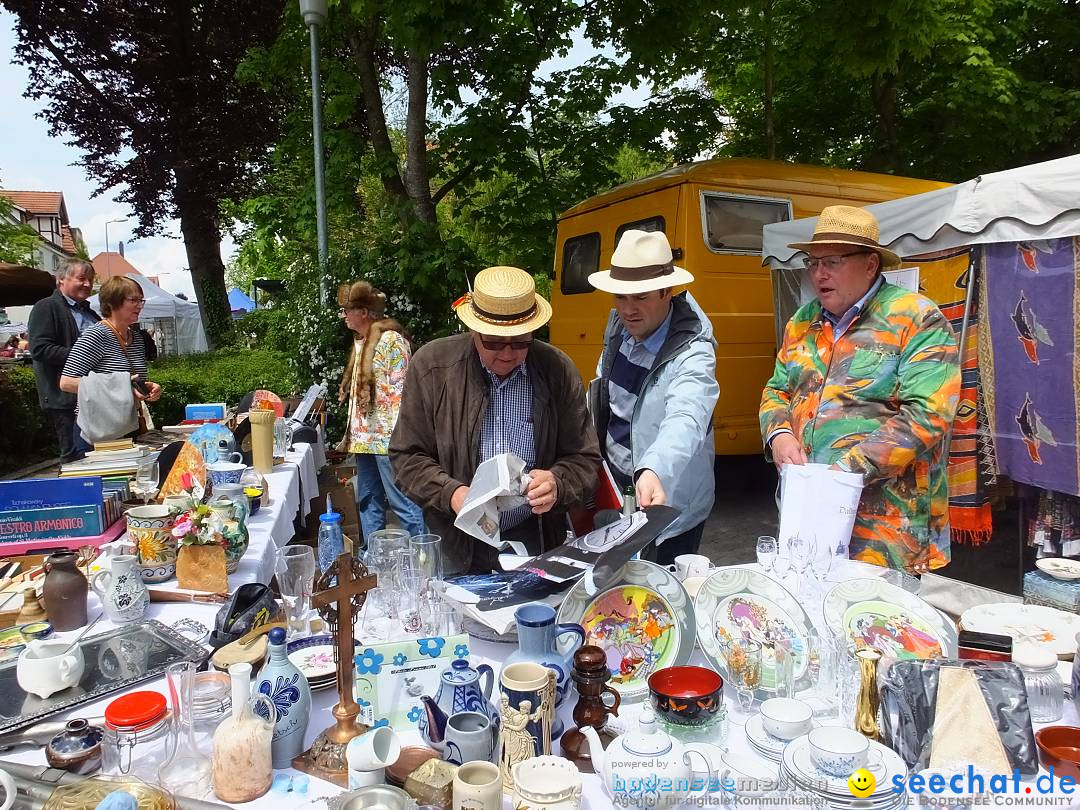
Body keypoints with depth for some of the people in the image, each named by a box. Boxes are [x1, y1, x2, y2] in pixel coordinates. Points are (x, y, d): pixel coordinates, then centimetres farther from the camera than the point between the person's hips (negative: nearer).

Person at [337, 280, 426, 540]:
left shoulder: (390, 340, -11)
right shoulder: (360, 342, 15)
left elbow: (400, 391, -15)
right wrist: (352, 433, 18)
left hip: (387, 437, -9)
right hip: (364, 437, 9)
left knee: (403, 503, -6)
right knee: (368, 502, 15)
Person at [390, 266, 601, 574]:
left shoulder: (558, 371, -2)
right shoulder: (430, 366, -5)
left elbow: (584, 459, 3)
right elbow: (407, 456, 0)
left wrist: (557, 483, -18)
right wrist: (451, 494, -17)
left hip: (533, 541, 1)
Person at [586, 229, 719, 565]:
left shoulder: (692, 354, -27)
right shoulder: (619, 325, -4)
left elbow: (685, 421, -45)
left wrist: (652, 472, -63)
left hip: (662, 501, -6)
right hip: (613, 484, 7)